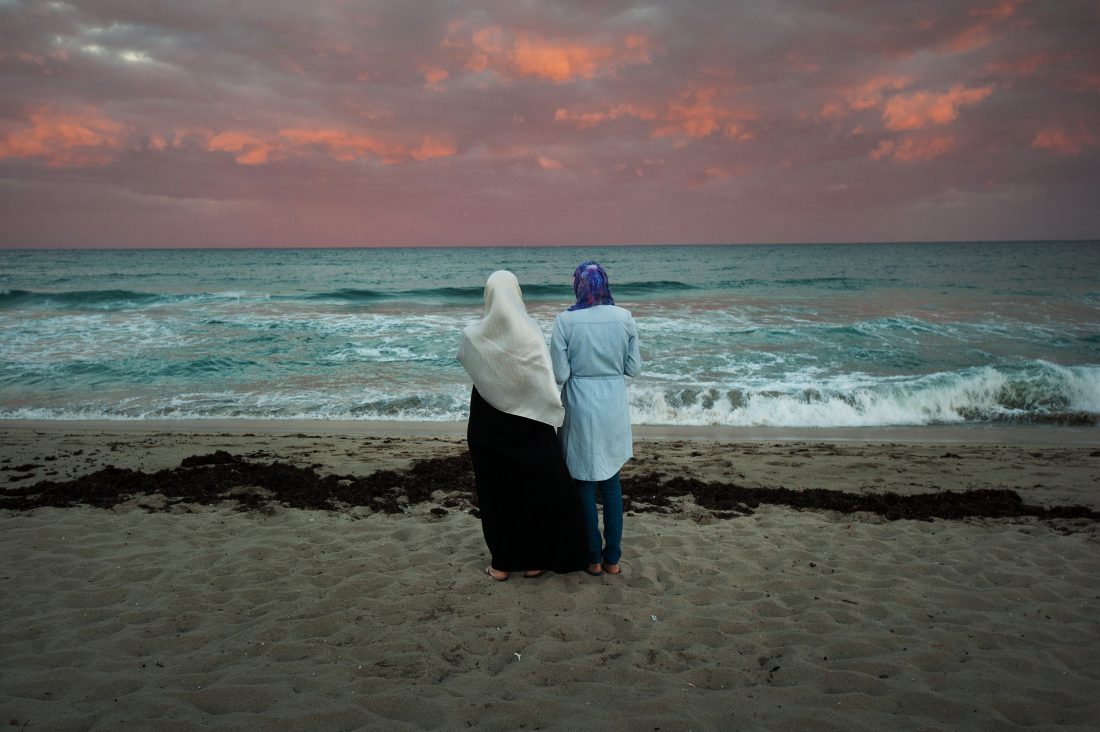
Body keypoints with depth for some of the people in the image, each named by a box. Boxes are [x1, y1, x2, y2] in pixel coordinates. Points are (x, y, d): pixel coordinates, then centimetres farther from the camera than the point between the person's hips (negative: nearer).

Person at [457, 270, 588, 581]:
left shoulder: (474, 335, -11)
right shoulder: (531, 331, -12)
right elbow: (547, 380, -14)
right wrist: (556, 411, -5)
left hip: (488, 423, 0)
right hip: (528, 422, 0)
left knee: (496, 490, 10)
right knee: (535, 488, 12)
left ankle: (501, 563, 18)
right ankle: (533, 560, 20)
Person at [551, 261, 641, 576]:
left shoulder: (565, 321, -13)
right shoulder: (625, 318, -6)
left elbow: (560, 374, -12)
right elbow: (634, 368, 0)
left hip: (581, 407, -2)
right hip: (614, 407, 3)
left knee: (585, 482, 11)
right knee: (611, 480, 16)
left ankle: (594, 557, 20)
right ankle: (612, 557, 22)